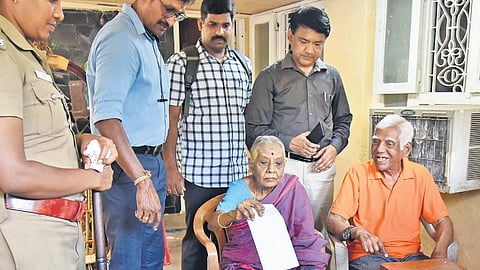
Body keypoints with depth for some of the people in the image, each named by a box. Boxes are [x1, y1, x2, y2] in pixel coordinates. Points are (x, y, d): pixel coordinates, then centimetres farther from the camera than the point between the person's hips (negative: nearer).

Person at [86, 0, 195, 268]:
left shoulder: (147, 39, 14)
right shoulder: (121, 39, -16)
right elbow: (106, 116, -28)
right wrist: (142, 181, -30)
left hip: (152, 162, 9)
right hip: (128, 166, -9)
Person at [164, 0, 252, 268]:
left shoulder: (243, 65, 12)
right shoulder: (181, 63, -3)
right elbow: (170, 119, -6)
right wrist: (171, 168, -9)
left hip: (238, 173, 5)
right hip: (199, 174, -4)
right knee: (197, 241, 10)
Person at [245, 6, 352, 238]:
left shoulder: (332, 76, 12)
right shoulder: (270, 77, -1)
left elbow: (343, 120, 20)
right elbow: (254, 129, -4)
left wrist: (335, 146, 2)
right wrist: (289, 143, -16)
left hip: (322, 167, 4)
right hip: (284, 166, -4)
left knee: (320, 232, 14)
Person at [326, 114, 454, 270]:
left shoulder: (420, 175, 5)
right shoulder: (358, 173, -3)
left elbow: (442, 221, 6)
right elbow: (334, 220, -7)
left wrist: (439, 253, -13)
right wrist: (357, 232, -28)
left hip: (410, 255, 4)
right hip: (367, 255, -3)